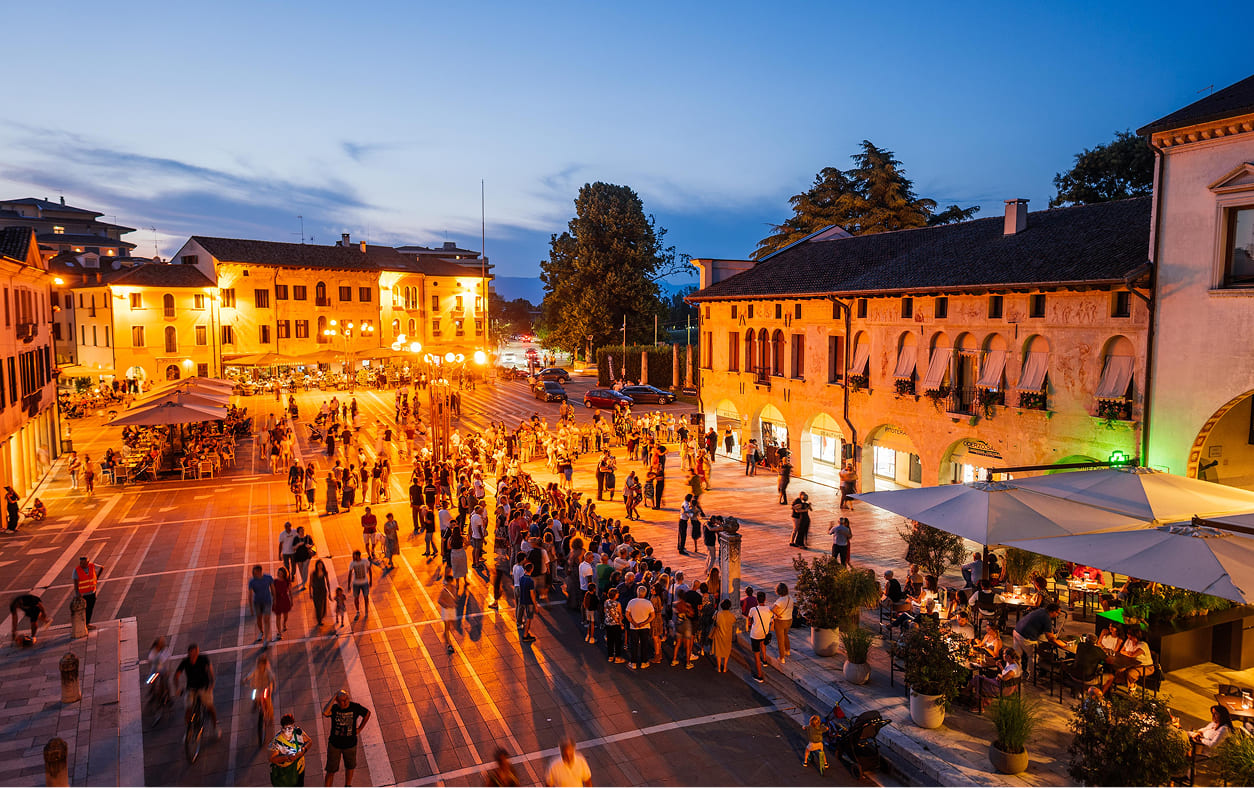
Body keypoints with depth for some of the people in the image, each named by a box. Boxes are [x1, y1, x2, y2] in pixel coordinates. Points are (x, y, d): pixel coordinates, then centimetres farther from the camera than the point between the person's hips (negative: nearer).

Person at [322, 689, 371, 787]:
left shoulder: (355, 707, -17)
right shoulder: (334, 708, -20)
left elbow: (367, 713, 1)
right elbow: (325, 713, -44)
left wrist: (359, 728, -1)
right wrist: (334, 697, -37)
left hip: (350, 745, 2)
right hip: (334, 745, -2)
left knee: (350, 767, 24)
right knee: (331, 770, 8)